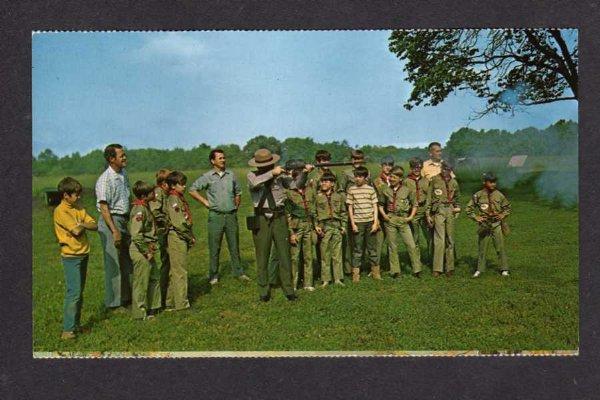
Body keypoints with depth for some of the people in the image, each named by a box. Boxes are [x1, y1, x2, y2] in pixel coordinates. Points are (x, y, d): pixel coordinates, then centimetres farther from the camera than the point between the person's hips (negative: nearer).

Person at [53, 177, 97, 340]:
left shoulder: (78, 209, 11)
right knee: (73, 292, -9)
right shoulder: (60, 211, -12)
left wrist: (81, 224, -13)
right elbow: (76, 231, -21)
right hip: (71, 256, -8)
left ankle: (76, 324, 21)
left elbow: (94, 226, 4)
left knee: (79, 292, 12)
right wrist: (82, 226, -1)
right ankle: (68, 329, -3)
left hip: (83, 254, 8)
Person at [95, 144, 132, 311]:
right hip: (110, 221, -9)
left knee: (127, 261, 15)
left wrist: (129, 219, 18)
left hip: (123, 220, 9)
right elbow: (104, 208, -18)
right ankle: (113, 302, 9)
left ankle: (127, 296, 27)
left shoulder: (123, 174, 10)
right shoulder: (105, 180, -16)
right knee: (113, 263, -2)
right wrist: (114, 231, -22)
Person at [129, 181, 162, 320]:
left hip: (147, 249, 10)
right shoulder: (139, 210, -20)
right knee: (141, 282, 1)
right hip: (140, 251, -10)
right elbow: (136, 235, -26)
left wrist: (150, 247, 15)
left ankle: (152, 306, 31)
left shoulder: (145, 207, 10)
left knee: (155, 276, 18)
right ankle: (140, 312, 14)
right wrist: (146, 251, -19)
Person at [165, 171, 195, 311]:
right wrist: (190, 237, -12)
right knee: (180, 271, -2)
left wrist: (191, 237, 11)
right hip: (177, 238, -9)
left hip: (183, 238, 9)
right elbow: (178, 223, -21)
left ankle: (171, 302, 23)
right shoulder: (173, 199, -14)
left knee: (175, 271, 14)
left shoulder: (180, 198, 15)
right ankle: (181, 303, 7)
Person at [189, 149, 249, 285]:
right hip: (216, 216, -3)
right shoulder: (207, 177, -2)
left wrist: (236, 206, 12)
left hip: (231, 215, 3)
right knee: (214, 247, 3)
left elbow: (238, 192, 20)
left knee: (234, 245, 9)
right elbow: (192, 190, 2)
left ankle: (238, 272, 20)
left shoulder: (231, 174, 7)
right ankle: (213, 275, 14)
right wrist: (206, 202, -2)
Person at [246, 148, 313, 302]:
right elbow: (255, 183, -23)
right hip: (261, 220, -1)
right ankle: (264, 291, 19)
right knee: (262, 256, 7)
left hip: (279, 219, 1)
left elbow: (295, 184, -2)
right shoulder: (252, 175, -1)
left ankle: (288, 289, 14)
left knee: (284, 254, 4)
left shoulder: (280, 175, 3)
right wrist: (272, 173, -24)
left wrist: (304, 172, -19)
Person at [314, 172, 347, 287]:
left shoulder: (339, 196, 9)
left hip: (337, 226, 1)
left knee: (337, 253, 4)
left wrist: (343, 226, 7)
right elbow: (314, 213, 4)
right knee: (325, 254, 1)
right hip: (324, 227, -1)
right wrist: (316, 226, -6)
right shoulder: (317, 196, 4)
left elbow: (343, 212, 13)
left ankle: (337, 278, 12)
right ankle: (325, 279, 9)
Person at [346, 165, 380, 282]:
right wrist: (353, 223, -2)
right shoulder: (351, 189, 3)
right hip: (358, 222, -1)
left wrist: (375, 222, -3)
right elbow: (350, 208, 4)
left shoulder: (370, 189, 5)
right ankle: (355, 274, 8)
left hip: (370, 221, 1)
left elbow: (375, 206, 6)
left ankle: (375, 272, 18)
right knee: (357, 249, 2)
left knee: (372, 248, 8)